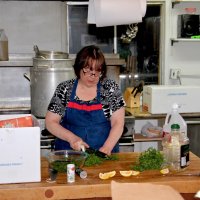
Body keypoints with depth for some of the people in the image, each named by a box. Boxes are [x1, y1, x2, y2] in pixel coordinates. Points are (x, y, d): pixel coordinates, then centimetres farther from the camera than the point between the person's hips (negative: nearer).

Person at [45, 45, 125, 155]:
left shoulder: (110, 88, 1)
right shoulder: (64, 89, 2)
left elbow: (118, 123, -1)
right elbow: (50, 122, 3)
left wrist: (106, 148, -15)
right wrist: (71, 138, -12)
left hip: (104, 155, 0)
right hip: (69, 155, 1)